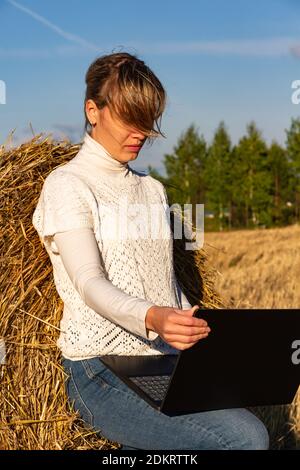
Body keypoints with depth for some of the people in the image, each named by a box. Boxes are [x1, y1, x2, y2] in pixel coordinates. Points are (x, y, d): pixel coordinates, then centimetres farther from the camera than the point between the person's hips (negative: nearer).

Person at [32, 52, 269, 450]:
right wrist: (151, 317, -34)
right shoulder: (67, 185, -1)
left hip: (167, 359, 7)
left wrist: (202, 339, 4)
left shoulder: (153, 189, 21)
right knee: (245, 439, -25)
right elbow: (89, 283, -15)